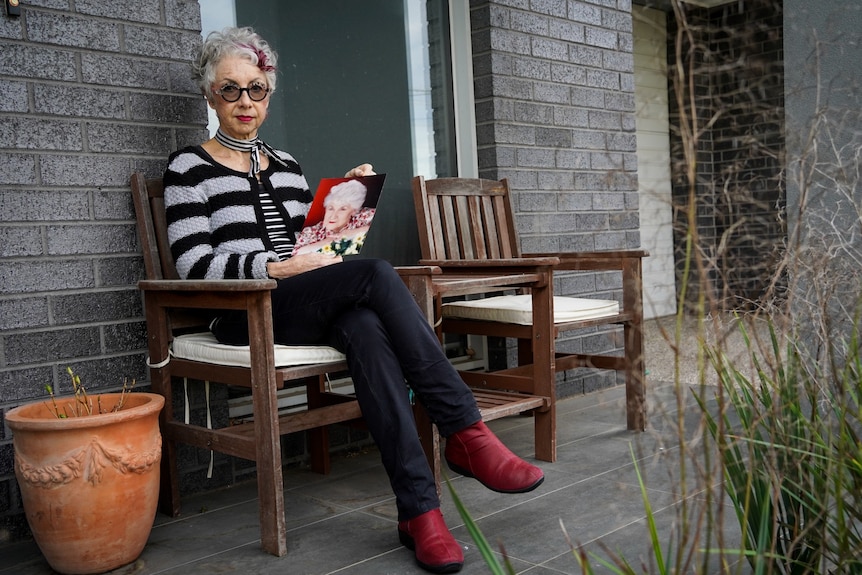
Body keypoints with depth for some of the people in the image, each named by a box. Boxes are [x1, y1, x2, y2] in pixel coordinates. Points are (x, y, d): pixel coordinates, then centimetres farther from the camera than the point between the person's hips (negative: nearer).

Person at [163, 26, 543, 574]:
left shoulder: (286, 164, 22)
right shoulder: (190, 168, 5)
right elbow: (196, 267, -6)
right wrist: (280, 267, -17)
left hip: (311, 309, 4)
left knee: (365, 327, -35)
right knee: (377, 274, -30)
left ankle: (418, 508, -40)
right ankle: (467, 432, -31)